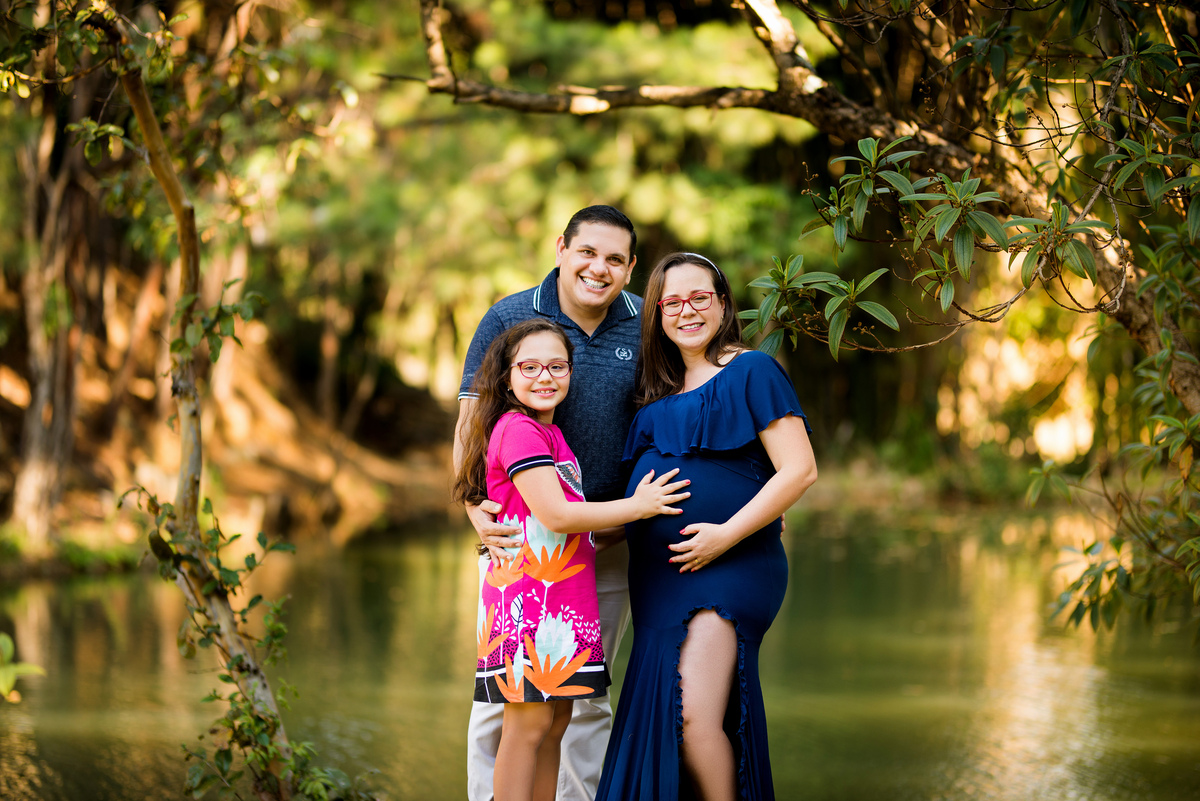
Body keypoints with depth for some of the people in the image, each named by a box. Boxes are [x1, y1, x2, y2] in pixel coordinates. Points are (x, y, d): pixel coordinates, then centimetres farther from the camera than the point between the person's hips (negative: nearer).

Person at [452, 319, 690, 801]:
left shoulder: (549, 432, 19)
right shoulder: (518, 429, -12)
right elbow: (555, 514, -18)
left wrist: (624, 527, 17)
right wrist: (637, 507, -10)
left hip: (560, 596, 10)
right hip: (527, 594, -10)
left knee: (556, 718, 10)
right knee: (529, 723, -9)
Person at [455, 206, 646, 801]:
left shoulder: (645, 325, 3)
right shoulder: (509, 319, -4)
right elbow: (471, 428, -7)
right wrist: (477, 512, -21)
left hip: (609, 541, 3)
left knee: (587, 696, 11)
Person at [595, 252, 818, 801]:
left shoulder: (751, 372, -3)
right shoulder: (661, 391, 18)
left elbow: (799, 471, -10)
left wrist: (727, 534, -17)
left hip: (728, 568, -7)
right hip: (658, 573, 7)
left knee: (695, 717, -19)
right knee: (662, 719, 3)